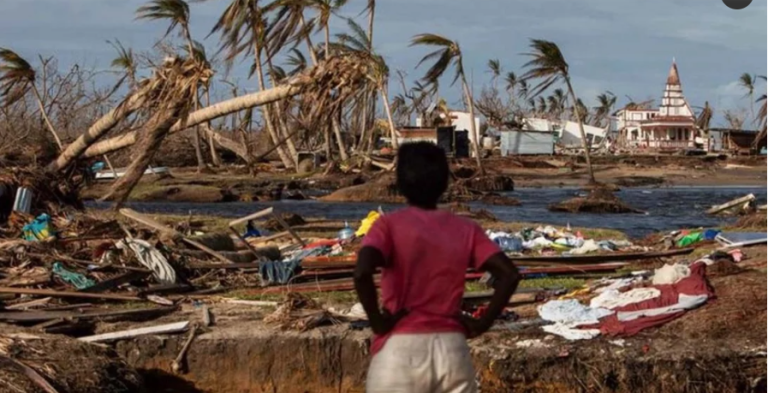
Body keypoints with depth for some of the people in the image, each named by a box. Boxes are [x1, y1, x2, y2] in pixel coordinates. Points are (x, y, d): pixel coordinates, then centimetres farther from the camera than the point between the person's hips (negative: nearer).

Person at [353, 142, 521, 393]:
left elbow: (362, 272, -20)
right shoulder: (466, 230, 7)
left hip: (400, 351, -3)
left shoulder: (389, 225, -2)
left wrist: (377, 321, -7)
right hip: (451, 350, 3)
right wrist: (483, 323, 4)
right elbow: (509, 275, -3)